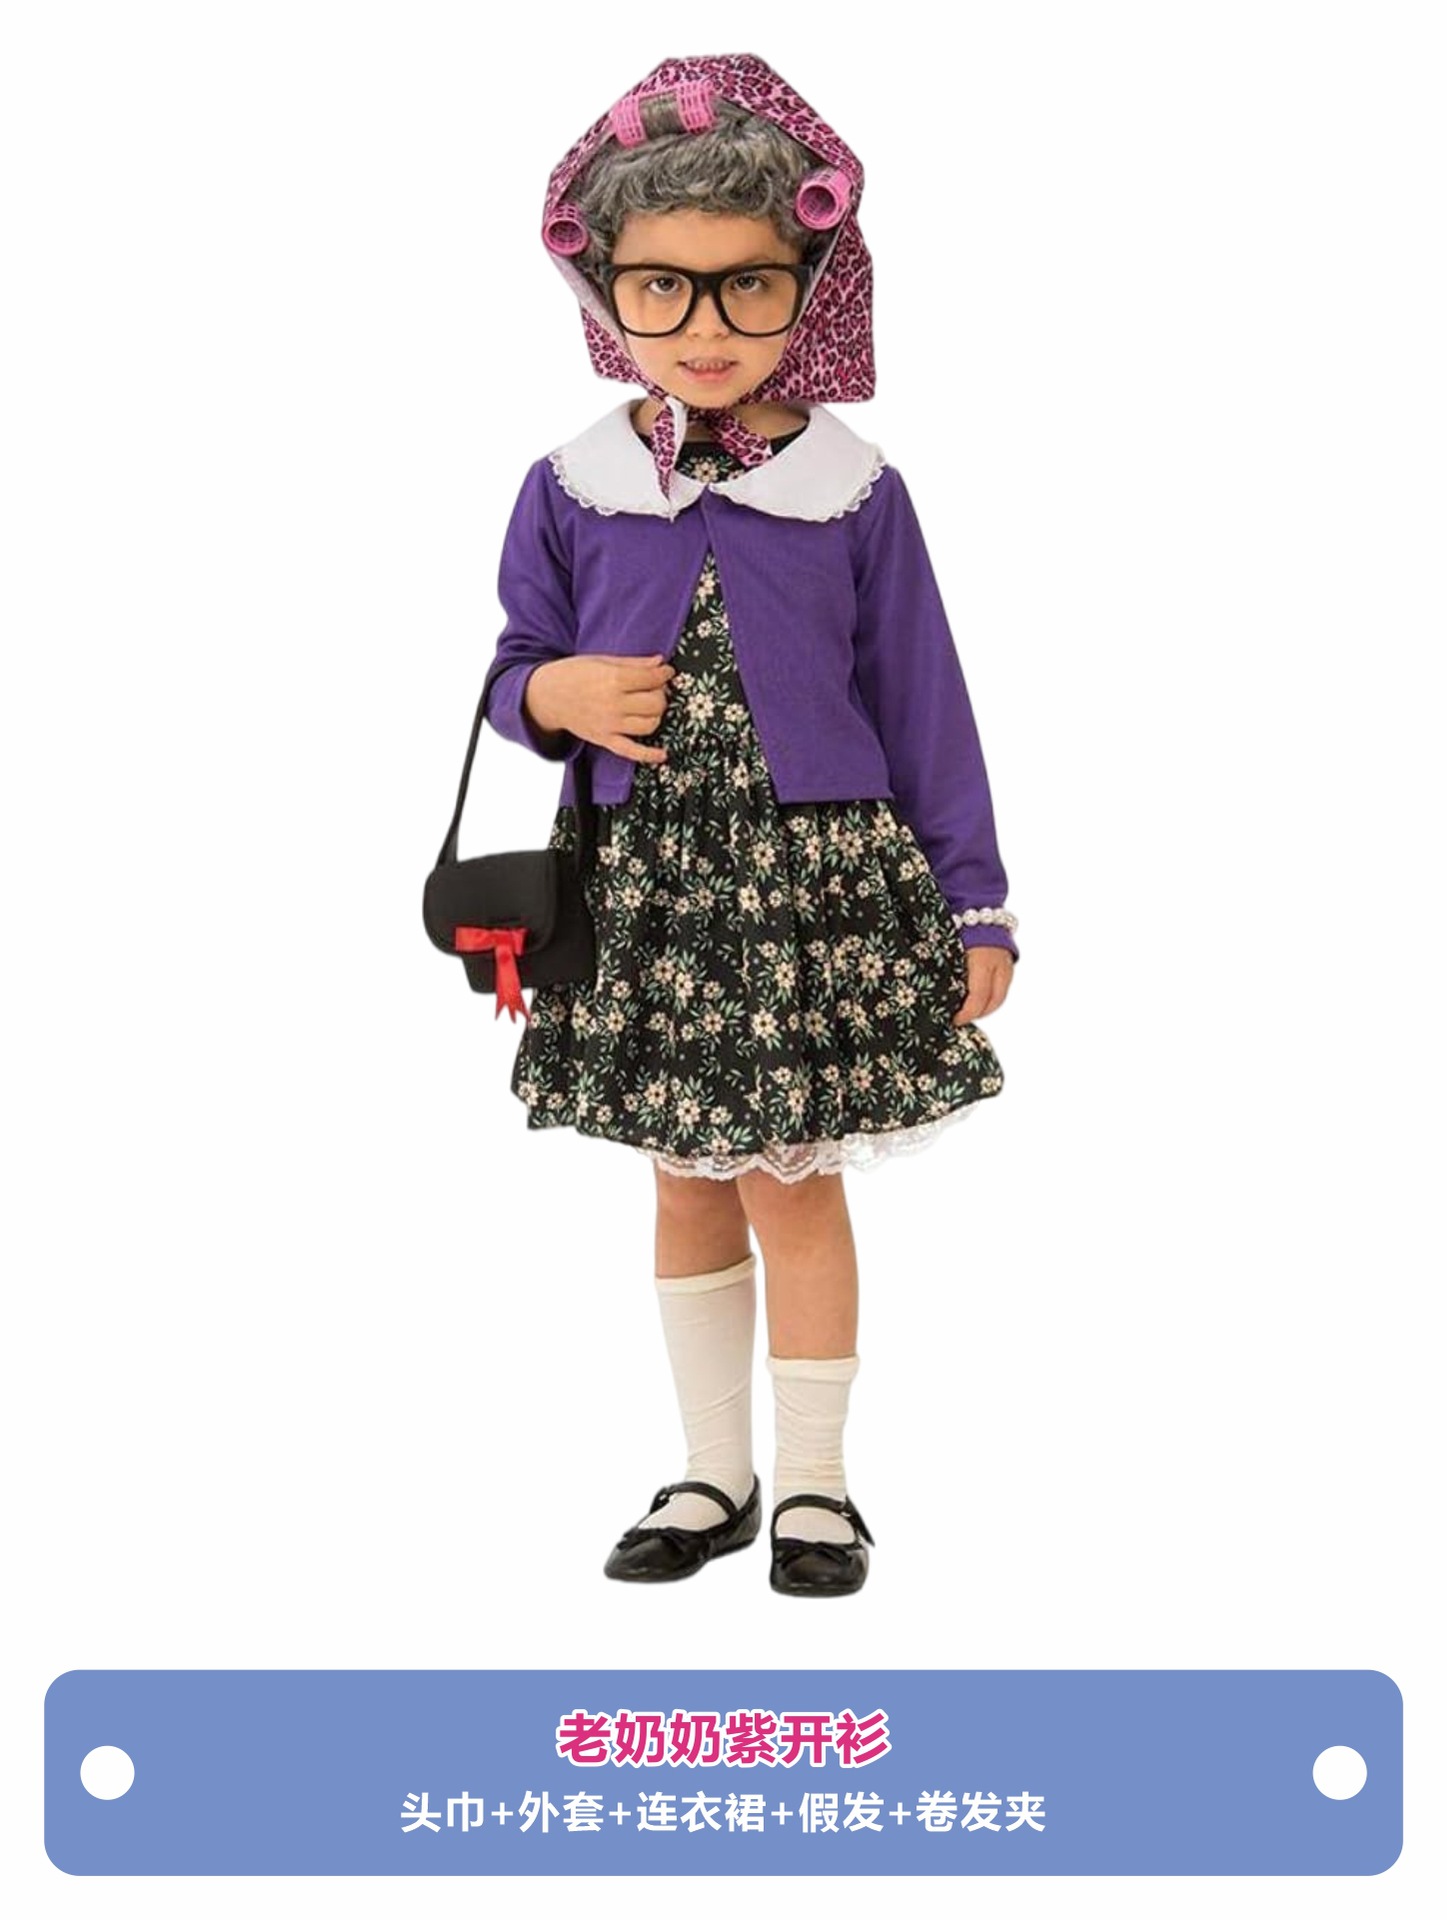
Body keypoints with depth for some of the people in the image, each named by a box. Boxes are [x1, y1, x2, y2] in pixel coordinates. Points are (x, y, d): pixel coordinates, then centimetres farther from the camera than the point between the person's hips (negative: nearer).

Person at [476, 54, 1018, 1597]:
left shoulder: (854, 491, -5)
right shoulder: (571, 490, 0)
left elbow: (921, 704, 0)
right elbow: (519, 662, 12)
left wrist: (974, 904, 0)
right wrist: (551, 696, -13)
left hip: (819, 882, -2)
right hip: (643, 890, 3)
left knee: (796, 1182, 4)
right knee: (685, 1183, 13)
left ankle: (813, 1481, 23)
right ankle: (714, 1472, 30)